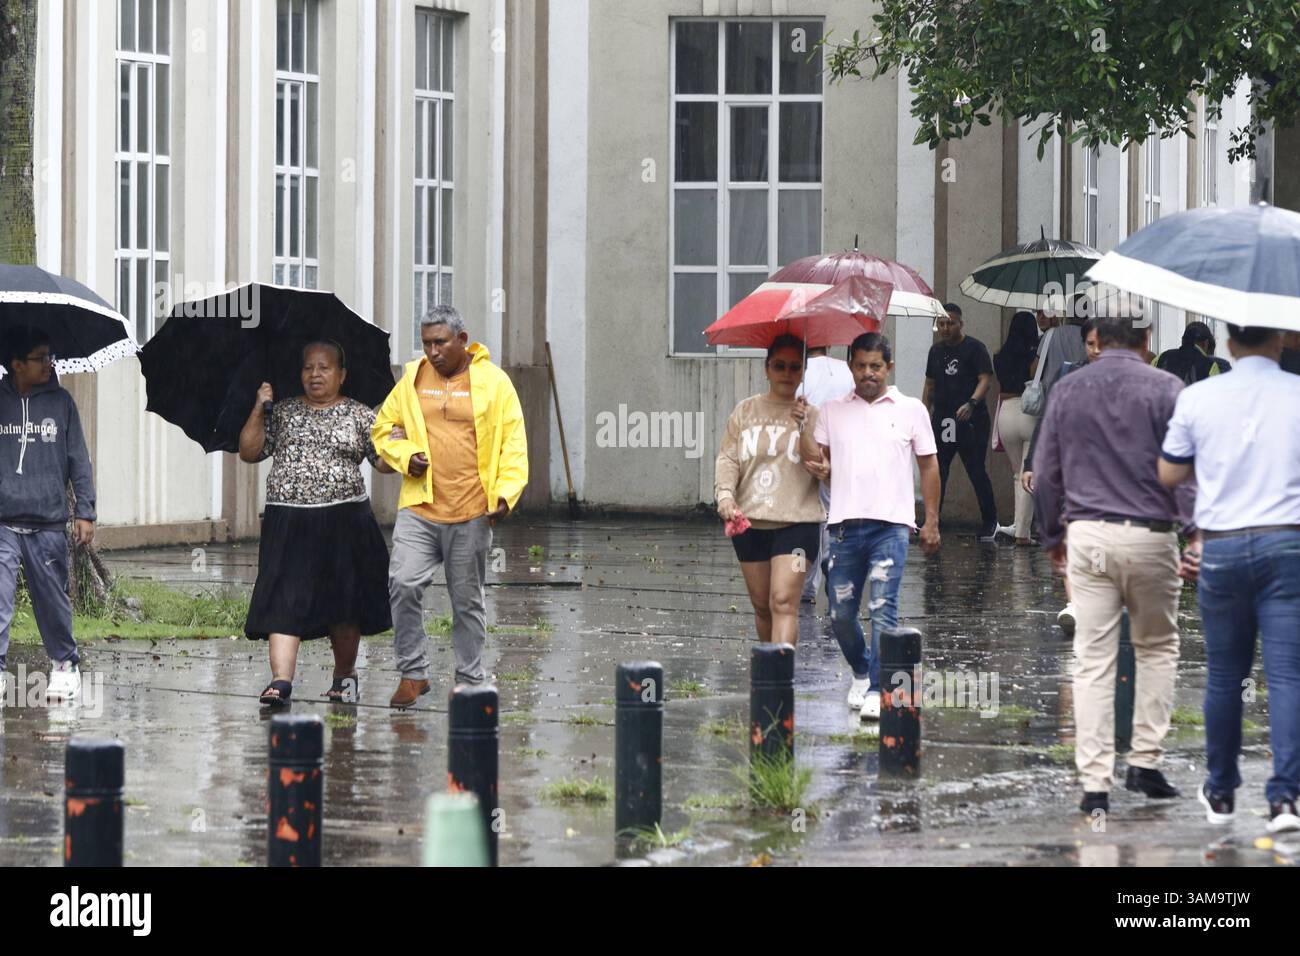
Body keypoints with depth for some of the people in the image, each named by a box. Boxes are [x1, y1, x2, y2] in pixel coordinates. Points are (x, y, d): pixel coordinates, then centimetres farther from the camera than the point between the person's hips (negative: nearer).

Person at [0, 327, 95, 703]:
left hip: (49, 524, 1)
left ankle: (65, 663, 25)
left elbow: (79, 460, 8)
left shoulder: (60, 402, 6)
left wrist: (85, 512, 4)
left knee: (52, 599, 8)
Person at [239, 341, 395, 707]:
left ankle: (344, 674, 28)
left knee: (344, 603, 8)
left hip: (344, 522, 0)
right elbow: (248, 452, 7)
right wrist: (259, 410, -2)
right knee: (285, 601, -12)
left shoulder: (359, 415, 7)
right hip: (288, 522, 0)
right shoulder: (283, 412, 11)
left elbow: (385, 461, 4)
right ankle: (281, 680, -20)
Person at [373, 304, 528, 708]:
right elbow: (384, 429, 19)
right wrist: (405, 457, -2)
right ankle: (413, 673, -1)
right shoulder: (413, 379, 9)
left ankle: (470, 681, 18)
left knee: (468, 600, 7)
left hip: (472, 512, -2)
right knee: (403, 584, -14)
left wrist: (506, 492, -12)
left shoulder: (493, 382, 2)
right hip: (418, 509, 2)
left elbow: (513, 444, 1)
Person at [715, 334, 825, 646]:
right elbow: (727, 459, 6)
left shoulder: (814, 415, 2)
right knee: (761, 606, 11)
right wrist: (725, 494, -12)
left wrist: (806, 427, -17)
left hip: (796, 522, -4)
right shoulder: (745, 412, 10)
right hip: (749, 522, 4)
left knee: (784, 601, -16)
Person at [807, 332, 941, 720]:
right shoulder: (833, 411, 12)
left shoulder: (911, 410, 6)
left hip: (890, 524, -3)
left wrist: (931, 521, 5)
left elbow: (928, 466, 10)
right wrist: (818, 466, -11)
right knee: (841, 612, 5)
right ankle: (861, 672, 30)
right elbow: (818, 456, 14)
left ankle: (877, 690, -8)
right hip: (845, 523, 3)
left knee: (883, 609, -11)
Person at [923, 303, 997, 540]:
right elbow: (930, 386, 22)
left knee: (976, 472, -3)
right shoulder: (936, 350, 15)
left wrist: (971, 403, -27)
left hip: (970, 421, -5)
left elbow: (985, 380, -12)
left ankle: (990, 523, 8)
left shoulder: (974, 348, -4)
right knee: (936, 473, 1)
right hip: (942, 420, 6)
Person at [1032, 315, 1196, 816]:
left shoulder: (1066, 390, 6)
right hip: (1149, 535, -2)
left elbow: (1046, 471, 11)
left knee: (1093, 661, 2)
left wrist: (1053, 538, 22)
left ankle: (1094, 783, -2)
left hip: (1087, 535, 2)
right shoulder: (1165, 389, -4)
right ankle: (1145, 760, 10)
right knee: (1157, 647, 17)